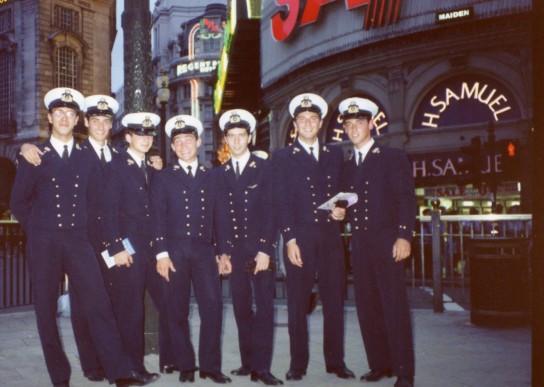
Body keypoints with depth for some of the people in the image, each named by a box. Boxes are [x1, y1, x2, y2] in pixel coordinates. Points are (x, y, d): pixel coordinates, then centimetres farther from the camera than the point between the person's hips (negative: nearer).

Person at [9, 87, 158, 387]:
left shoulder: (87, 159, 10)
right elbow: (18, 202, 7)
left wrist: (80, 226, 11)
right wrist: (39, 229, 6)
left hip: (78, 241, 1)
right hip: (43, 243, -1)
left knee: (98, 305, -7)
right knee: (46, 310, 3)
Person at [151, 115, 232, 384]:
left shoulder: (210, 177, 15)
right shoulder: (163, 178, 9)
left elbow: (220, 217, 12)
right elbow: (158, 218, 2)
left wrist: (223, 251, 4)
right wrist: (161, 253, -7)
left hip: (204, 250, 1)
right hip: (175, 251, -1)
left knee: (212, 306, -7)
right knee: (178, 310, 3)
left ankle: (210, 366, 3)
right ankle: (186, 366, 14)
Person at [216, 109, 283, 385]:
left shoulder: (265, 168, 2)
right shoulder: (220, 173, 11)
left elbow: (271, 211, -4)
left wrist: (265, 250, -12)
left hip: (260, 247, -3)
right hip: (234, 249, 3)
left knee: (264, 307, -4)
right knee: (241, 308, 7)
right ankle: (248, 362, 16)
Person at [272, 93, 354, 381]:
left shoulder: (335, 154, 16)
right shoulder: (282, 157, 7)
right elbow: (281, 202, -1)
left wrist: (341, 209, -4)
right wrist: (290, 239, -10)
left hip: (330, 236, 3)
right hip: (299, 236, -2)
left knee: (334, 300, 4)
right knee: (297, 302, 1)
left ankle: (335, 361, 14)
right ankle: (298, 363, 10)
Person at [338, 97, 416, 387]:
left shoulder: (393, 157, 2)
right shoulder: (346, 166, 18)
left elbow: (407, 200, -5)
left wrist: (403, 236, -14)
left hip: (387, 241, -5)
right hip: (359, 244, 5)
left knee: (395, 307, -6)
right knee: (367, 307, 6)